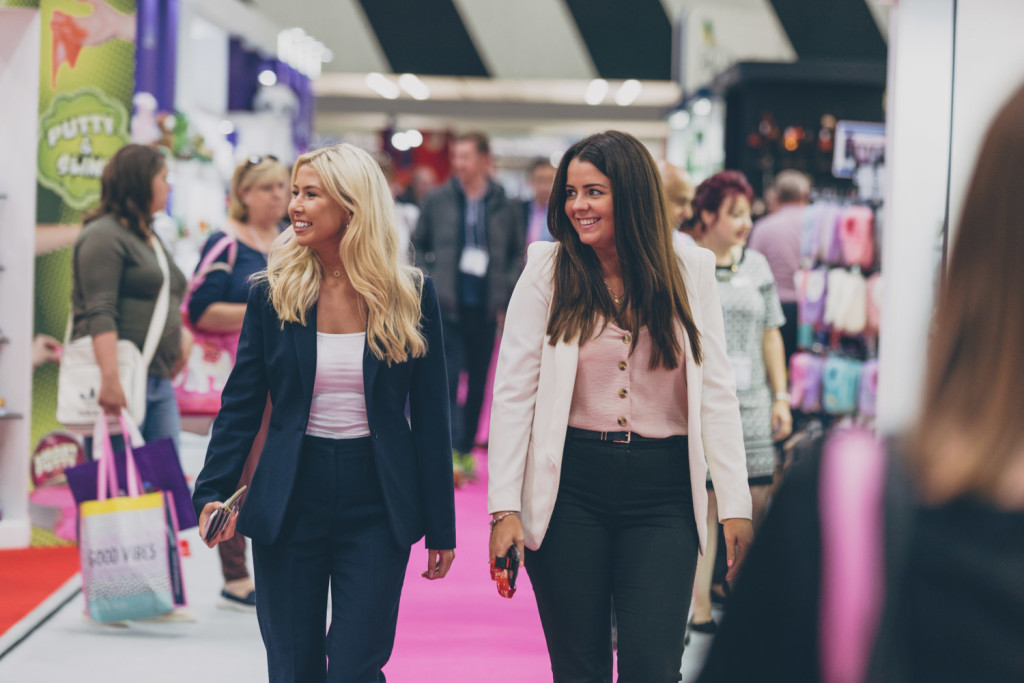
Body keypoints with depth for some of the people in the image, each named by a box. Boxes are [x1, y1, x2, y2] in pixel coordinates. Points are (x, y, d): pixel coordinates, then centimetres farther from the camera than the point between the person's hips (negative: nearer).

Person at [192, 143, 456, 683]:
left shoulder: (412, 295, -2)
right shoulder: (272, 293, 1)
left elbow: (430, 416, 2)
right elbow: (241, 403, 3)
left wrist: (441, 528, 2)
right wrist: (213, 492, -10)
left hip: (377, 512, -1)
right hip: (289, 505, 2)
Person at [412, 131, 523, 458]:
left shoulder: (504, 208, 3)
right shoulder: (437, 201, 2)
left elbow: (517, 255, 14)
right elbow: (418, 246, 10)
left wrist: (505, 292, 3)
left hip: (485, 309, 2)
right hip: (447, 307, -2)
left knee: (479, 384, 10)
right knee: (447, 379, -11)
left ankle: (466, 449, 23)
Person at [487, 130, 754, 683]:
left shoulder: (690, 271, 3)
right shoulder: (547, 269, 0)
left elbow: (716, 392, 4)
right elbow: (513, 391, -1)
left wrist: (736, 503, -2)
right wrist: (505, 507, -8)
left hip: (663, 492, 0)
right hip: (570, 486, 0)